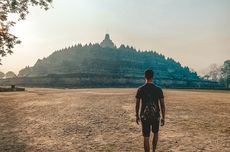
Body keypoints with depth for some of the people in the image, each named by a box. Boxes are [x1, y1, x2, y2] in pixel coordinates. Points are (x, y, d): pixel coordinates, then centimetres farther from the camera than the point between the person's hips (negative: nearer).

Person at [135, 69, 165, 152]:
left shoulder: (140, 89, -6)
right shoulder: (158, 89, -6)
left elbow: (137, 104, 0)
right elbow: (162, 105, -4)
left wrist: (137, 116, 12)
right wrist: (163, 118, 6)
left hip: (144, 116, -1)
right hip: (156, 116, 1)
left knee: (146, 137, 7)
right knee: (155, 133, 26)